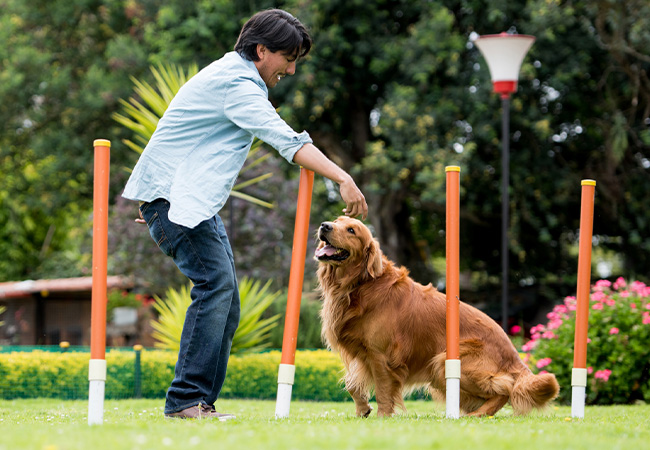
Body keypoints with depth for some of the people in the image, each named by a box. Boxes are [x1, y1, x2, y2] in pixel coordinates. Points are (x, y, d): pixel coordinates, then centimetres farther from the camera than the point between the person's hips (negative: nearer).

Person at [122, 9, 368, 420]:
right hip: (171, 195, -11)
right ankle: (186, 400, -22)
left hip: (197, 198, 11)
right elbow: (286, 140, -28)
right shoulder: (237, 84, -17)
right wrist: (343, 179, -34)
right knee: (216, 281, -21)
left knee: (225, 298, 5)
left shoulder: (236, 76, 17)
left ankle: (201, 402, 4)